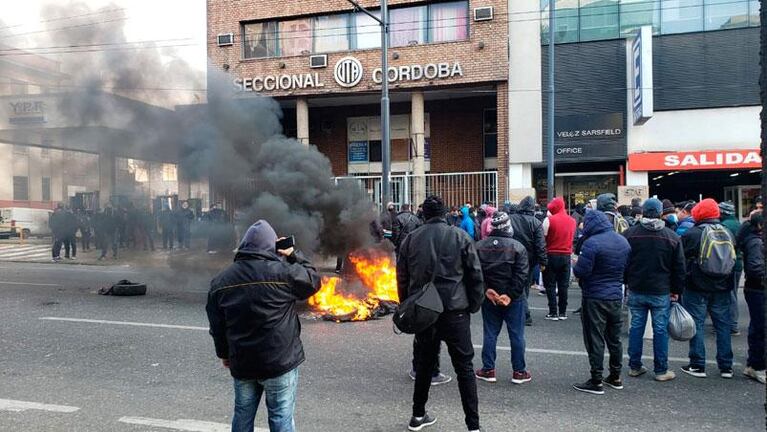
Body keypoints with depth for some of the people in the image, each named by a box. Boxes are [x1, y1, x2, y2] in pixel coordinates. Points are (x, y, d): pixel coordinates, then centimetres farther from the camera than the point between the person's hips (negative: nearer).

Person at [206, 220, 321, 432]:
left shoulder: (221, 280, 0)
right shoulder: (283, 272, -16)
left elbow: (217, 325, 8)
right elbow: (313, 280, 1)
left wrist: (224, 354, 21)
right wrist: (292, 254, 5)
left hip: (241, 363, 5)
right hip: (280, 360, -4)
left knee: (243, 415, 19)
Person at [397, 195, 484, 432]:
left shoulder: (411, 239, 4)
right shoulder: (460, 236, -3)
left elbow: (402, 278, 7)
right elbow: (475, 275, -3)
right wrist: (474, 305, 7)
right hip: (455, 309, -3)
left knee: (424, 363, 17)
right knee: (464, 367, 4)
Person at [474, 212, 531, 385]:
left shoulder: (479, 246, 0)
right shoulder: (517, 247, -10)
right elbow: (521, 275, -15)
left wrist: (486, 290, -7)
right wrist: (510, 295, -13)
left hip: (489, 298, 3)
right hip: (514, 299, -3)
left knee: (490, 334, 11)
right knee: (517, 334, 7)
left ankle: (488, 370, 16)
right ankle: (519, 371, 13)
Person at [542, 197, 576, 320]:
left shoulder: (549, 220, -11)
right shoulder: (572, 221, 5)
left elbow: (543, 237, -11)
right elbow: (572, 238, 12)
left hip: (551, 255, -4)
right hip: (566, 255, 4)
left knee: (550, 285, 3)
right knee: (563, 285, 11)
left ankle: (553, 312, 1)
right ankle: (563, 312, 15)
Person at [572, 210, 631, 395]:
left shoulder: (592, 243, -20)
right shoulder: (623, 241, 6)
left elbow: (580, 271, -22)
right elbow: (626, 267, 15)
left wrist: (575, 266, -2)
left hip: (595, 298, -7)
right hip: (616, 296, 8)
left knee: (595, 340, 0)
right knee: (614, 338, 18)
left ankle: (596, 382, 5)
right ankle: (615, 377, 29)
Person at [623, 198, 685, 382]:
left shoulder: (629, 234, -2)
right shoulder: (672, 237, -2)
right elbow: (679, 268, 2)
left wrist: (626, 283, 13)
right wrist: (677, 290, 10)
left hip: (636, 290, 1)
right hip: (661, 292, -1)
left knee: (636, 327, 9)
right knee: (660, 329, 5)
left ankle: (634, 366, 16)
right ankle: (661, 370, 11)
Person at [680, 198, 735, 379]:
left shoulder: (691, 234, -11)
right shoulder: (727, 233, 5)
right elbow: (733, 260, 14)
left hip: (697, 288, -5)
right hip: (722, 288, 5)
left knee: (697, 325, 2)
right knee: (723, 325, 10)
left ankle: (697, 366, 4)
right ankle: (726, 367, 16)